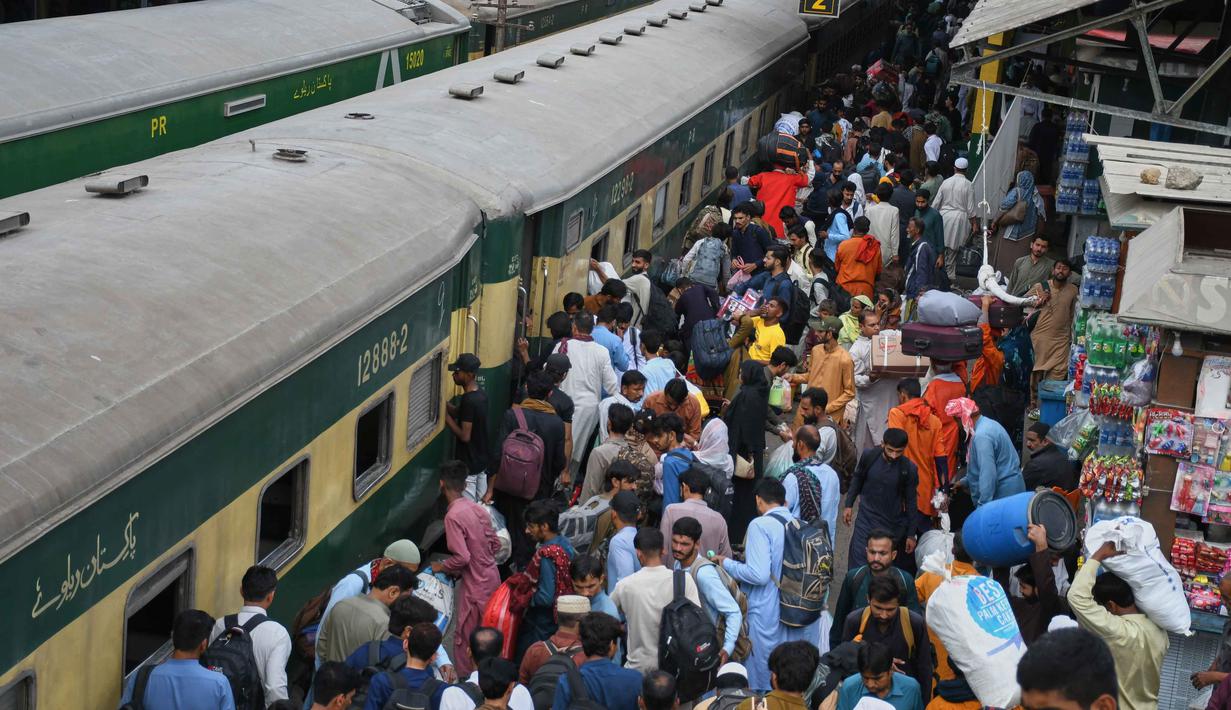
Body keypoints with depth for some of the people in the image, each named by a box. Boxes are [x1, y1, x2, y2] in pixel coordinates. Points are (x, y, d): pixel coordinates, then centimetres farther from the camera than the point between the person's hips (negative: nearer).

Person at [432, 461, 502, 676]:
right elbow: (495, 544, 9)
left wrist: (442, 566, -8)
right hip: (491, 576, 8)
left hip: (475, 585, -8)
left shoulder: (453, 516, -21)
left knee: (465, 638, 4)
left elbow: (461, 557, -25)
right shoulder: (478, 508, 3)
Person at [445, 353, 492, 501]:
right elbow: (459, 412, 12)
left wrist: (445, 416, -18)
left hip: (469, 464, -9)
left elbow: (465, 436, -24)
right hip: (482, 460, 9)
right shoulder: (480, 393, 2)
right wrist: (446, 406, -3)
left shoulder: (469, 400, -25)